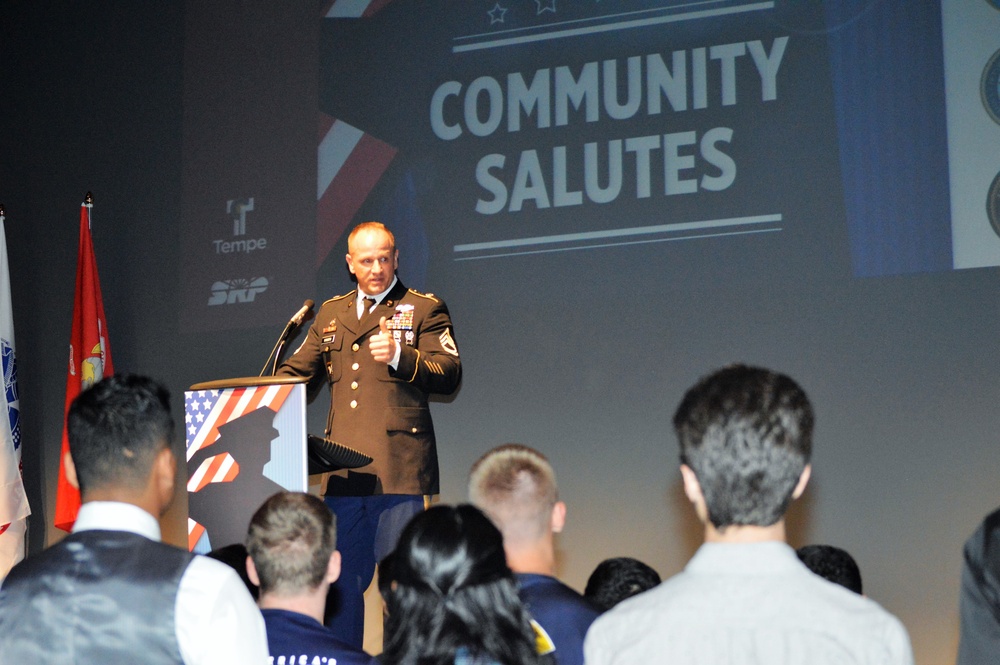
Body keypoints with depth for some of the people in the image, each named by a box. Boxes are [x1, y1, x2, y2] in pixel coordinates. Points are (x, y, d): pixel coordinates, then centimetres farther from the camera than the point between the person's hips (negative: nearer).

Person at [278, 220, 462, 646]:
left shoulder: (425, 310, 5)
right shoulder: (331, 313, 20)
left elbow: (449, 376, -5)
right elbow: (295, 373, 23)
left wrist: (400, 357, -21)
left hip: (398, 468, -4)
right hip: (343, 470, 5)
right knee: (340, 582, 7)